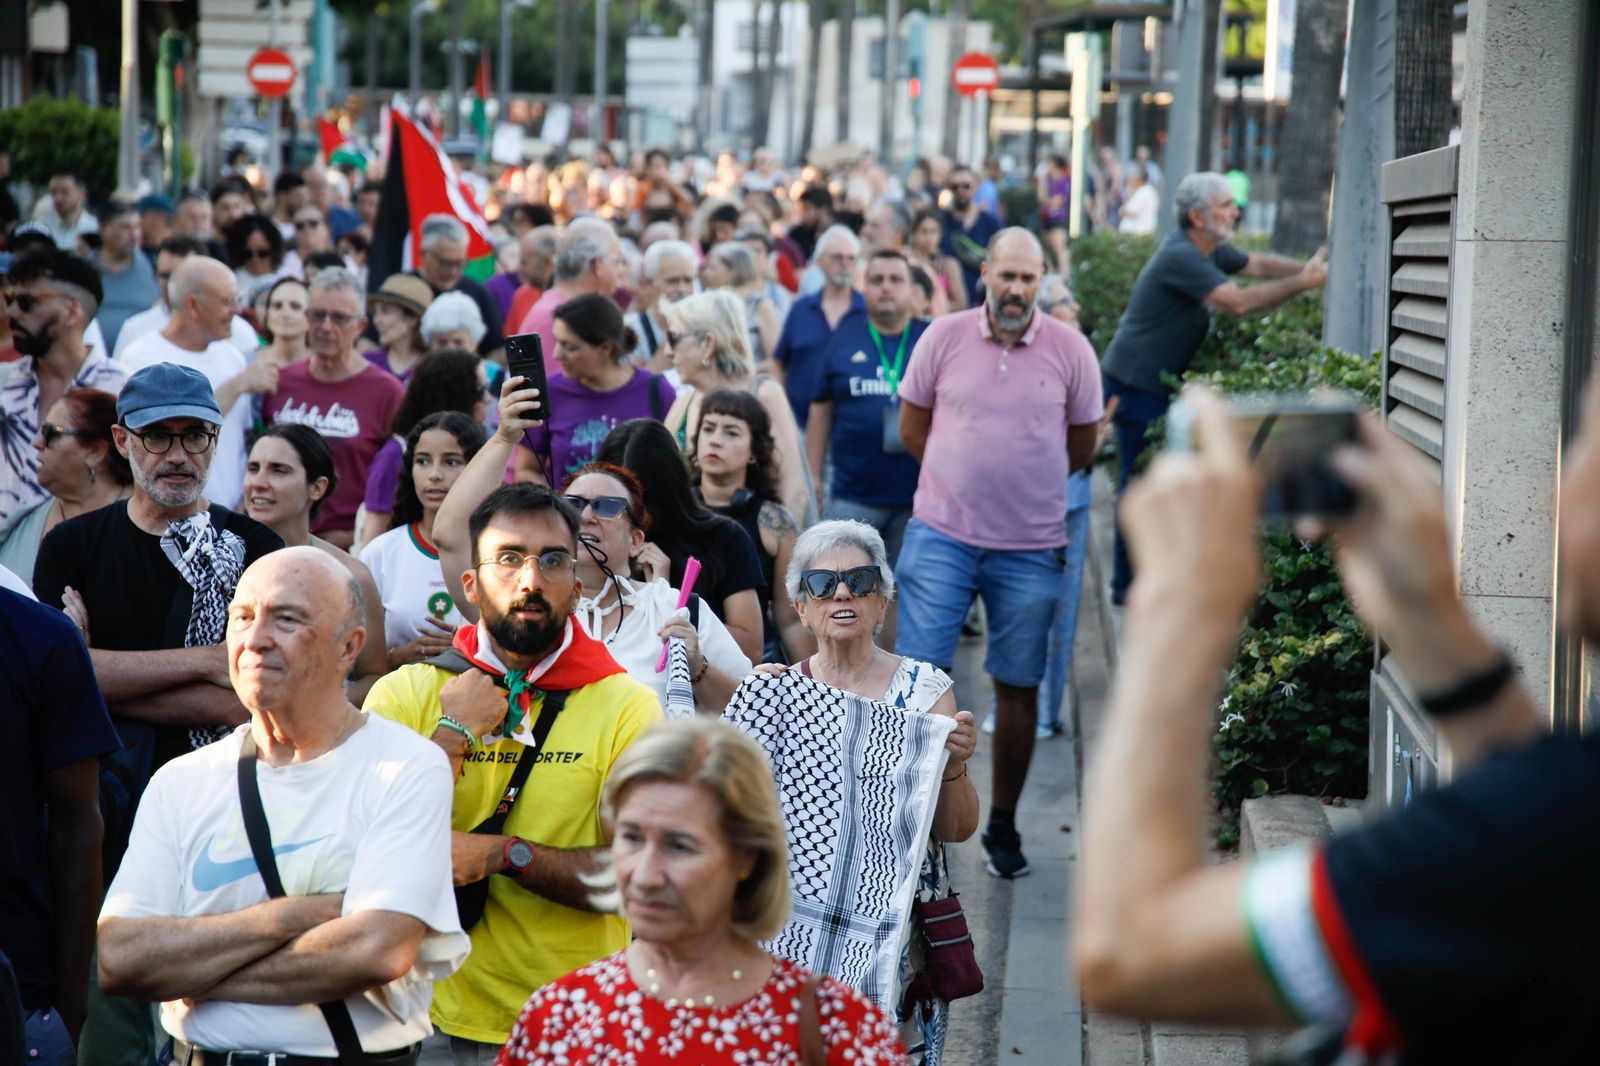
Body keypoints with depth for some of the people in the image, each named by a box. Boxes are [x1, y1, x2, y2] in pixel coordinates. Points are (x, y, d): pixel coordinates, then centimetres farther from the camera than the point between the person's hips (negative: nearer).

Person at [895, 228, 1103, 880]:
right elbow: (912, 427, 9)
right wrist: (968, 478, 9)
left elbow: (1081, 446, 10)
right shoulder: (943, 338, 0)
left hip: (1030, 548, 0)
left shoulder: (1070, 350, -1)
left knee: (1018, 687, 7)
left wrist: (1023, 483, 11)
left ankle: (1003, 826, 19)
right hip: (941, 534, 0)